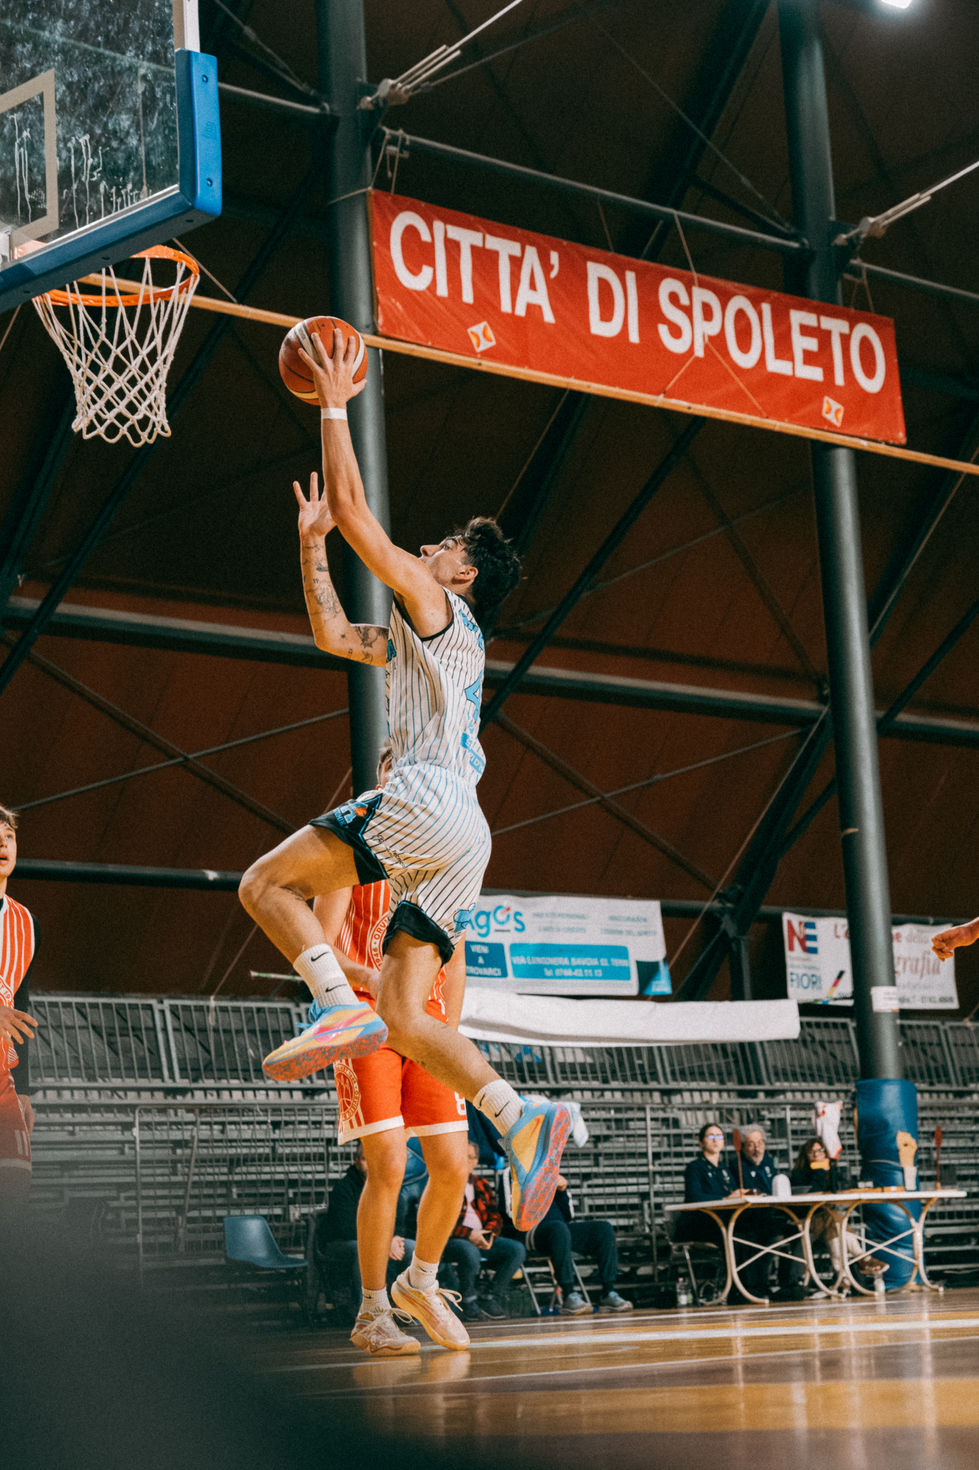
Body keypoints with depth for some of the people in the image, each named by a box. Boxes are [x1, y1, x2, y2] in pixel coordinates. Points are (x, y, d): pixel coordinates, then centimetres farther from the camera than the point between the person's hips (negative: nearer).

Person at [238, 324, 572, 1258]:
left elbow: (355, 512, 1)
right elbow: (333, 637, 41)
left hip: (428, 800, -9)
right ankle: (522, 1121, -12)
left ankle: (341, 1004, -25)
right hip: (456, 841, 9)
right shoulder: (417, 641, 31)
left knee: (266, 882, -6)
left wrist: (335, 407, 8)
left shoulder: (439, 606, 6)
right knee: (405, 1016, 1)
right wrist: (310, 544, 38)